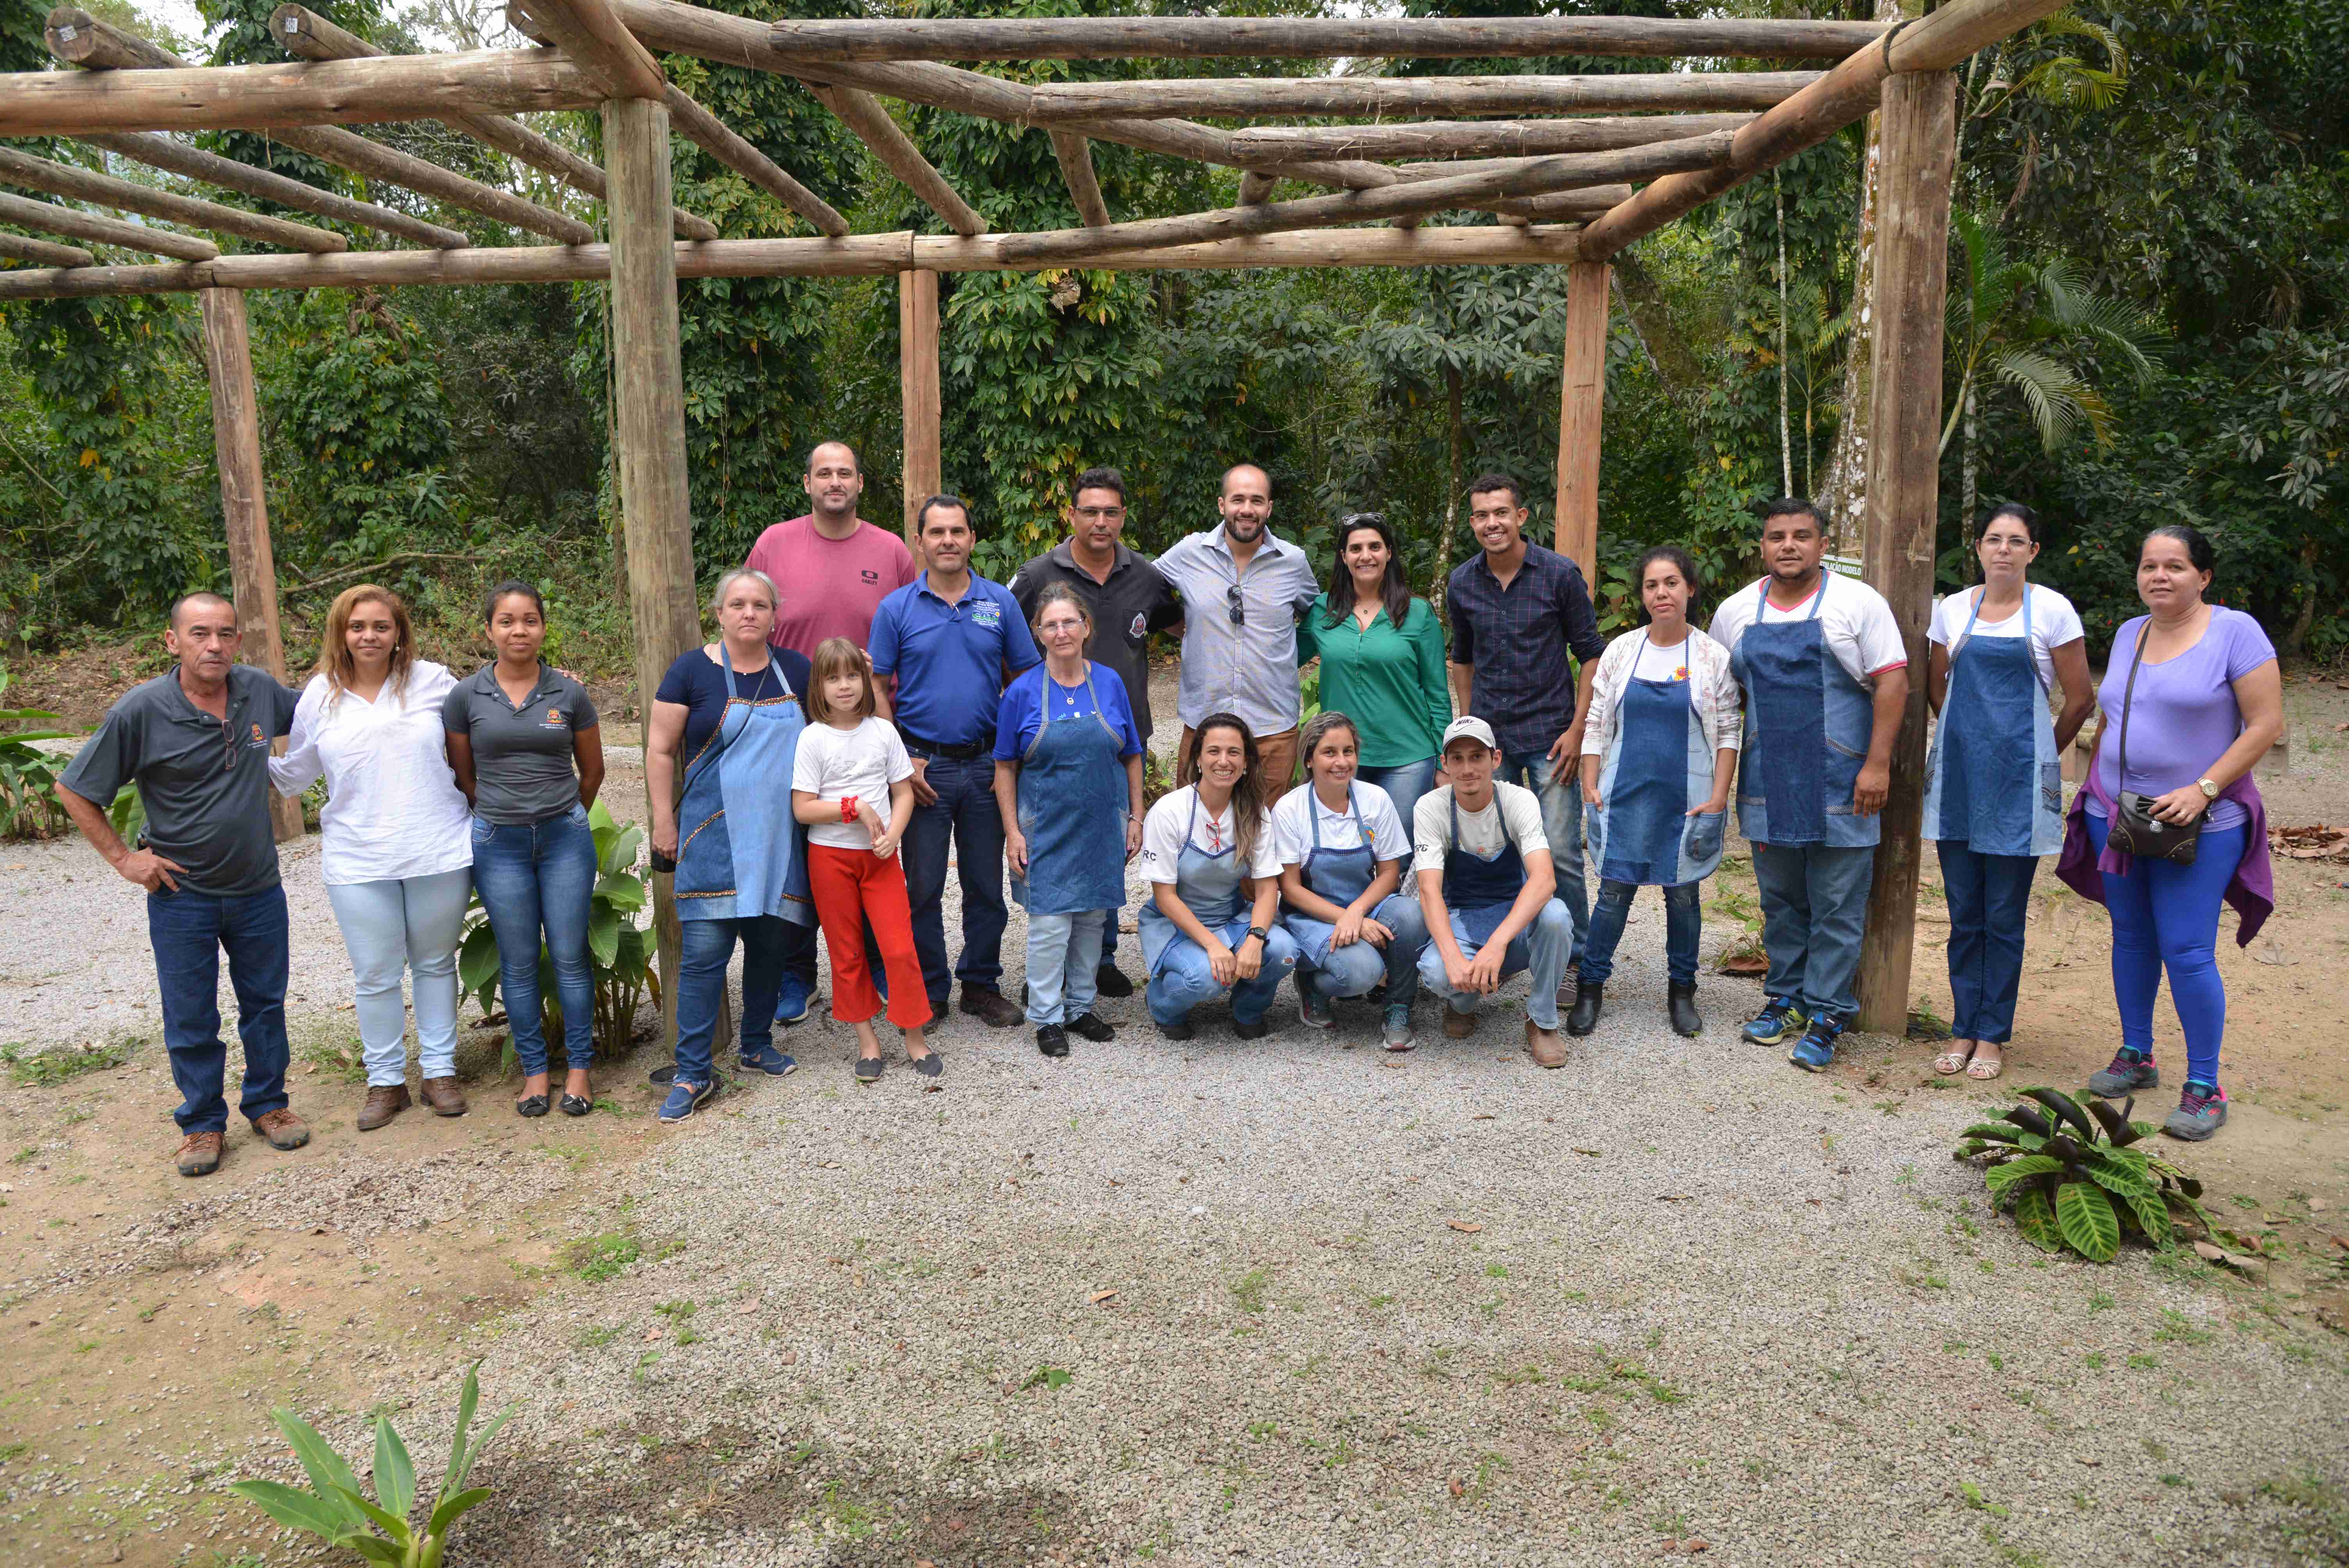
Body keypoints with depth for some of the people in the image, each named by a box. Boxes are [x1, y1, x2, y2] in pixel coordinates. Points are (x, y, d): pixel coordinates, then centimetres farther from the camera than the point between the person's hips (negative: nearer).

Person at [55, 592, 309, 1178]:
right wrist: (122, 857, -7)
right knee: (190, 1019, 8)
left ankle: (268, 1103, 31)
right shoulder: (141, 711, -14)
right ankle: (203, 1122, 25)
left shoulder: (260, 690, -4)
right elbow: (74, 791, -4)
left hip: (258, 888, 3)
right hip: (181, 892, -3)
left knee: (265, 1002, 14)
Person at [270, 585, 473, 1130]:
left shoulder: (432, 681, 2)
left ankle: (440, 1071, 24)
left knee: (436, 963, 12)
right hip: (358, 861, 1)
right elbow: (294, 774, 14)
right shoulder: (320, 696, 5)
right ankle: (385, 1081, 21)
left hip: (439, 853, 0)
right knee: (375, 975, 6)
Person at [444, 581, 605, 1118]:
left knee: (570, 957, 2)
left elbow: (592, 771, 11)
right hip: (499, 845, 0)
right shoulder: (466, 696, -1)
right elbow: (463, 775, 10)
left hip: (565, 838, 0)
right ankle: (534, 1069, 18)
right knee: (518, 963, 7)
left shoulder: (569, 693, -1)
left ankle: (579, 1067, 14)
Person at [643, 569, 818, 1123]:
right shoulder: (692, 670, -1)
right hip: (714, 837, -4)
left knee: (771, 943, 10)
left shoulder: (796, 670, 10)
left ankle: (756, 1045, 28)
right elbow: (660, 750, 1)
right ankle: (693, 1073, 0)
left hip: (779, 838, 4)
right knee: (704, 951, -7)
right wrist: (664, 822, -3)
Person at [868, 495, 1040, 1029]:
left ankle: (982, 984, 24)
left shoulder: (1000, 603, 4)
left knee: (986, 884, 9)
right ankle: (929, 990, 19)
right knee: (924, 886, 6)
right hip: (924, 768, -1)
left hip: (987, 765, 2)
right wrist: (901, 762, -7)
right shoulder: (897, 608, -1)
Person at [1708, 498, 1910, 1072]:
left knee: (1838, 907, 0)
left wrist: (1878, 764, -13)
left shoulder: (1857, 603, -3)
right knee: (1781, 901, 13)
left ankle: (1825, 1015, 7)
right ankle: (1786, 998, 26)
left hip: (1840, 786, -4)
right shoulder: (1735, 612, 8)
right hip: (1767, 783, 4)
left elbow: (1892, 682, -6)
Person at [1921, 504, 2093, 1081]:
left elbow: (2081, 699, 2)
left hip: (2018, 779, -3)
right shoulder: (1952, 610, 7)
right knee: (1963, 913, 8)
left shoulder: (2052, 611, -2)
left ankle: (1993, 1035, 13)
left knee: (2004, 917, 2)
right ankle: (1964, 1028, 18)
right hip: (1958, 774, 3)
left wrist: (2041, 754, 10)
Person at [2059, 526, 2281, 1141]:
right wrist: (2096, 787, 11)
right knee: (2131, 938, 13)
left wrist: (2201, 790, -18)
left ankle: (2204, 1086, 5)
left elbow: (2267, 724, -11)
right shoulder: (2128, 634, 10)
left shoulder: (2235, 631, -8)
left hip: (2198, 826, -6)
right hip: (2116, 815, 6)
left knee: (2186, 952, -7)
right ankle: (2136, 1056, 28)